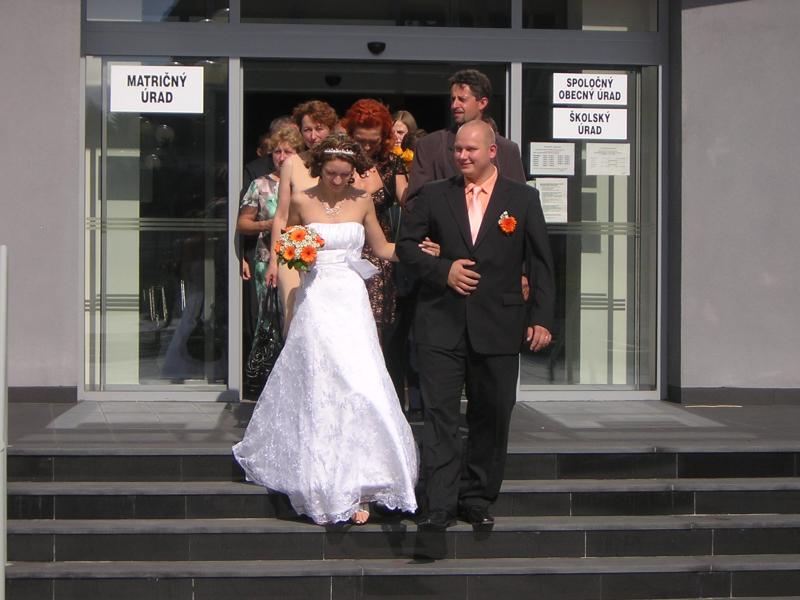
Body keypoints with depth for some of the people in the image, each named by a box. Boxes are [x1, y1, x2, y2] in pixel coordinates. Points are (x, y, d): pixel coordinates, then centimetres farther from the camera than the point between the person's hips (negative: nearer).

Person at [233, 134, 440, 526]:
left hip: (352, 300, 1)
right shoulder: (301, 200, 2)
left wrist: (416, 251, -1)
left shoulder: (362, 201, 7)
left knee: (359, 387, -8)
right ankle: (324, 490, 6)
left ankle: (355, 487, -2)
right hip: (316, 299, -1)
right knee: (319, 390, -4)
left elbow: (382, 248, 15)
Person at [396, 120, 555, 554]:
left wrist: (541, 318, -2)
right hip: (442, 323, 0)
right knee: (440, 415, -6)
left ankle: (476, 499, 22)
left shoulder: (522, 199, 5)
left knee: (491, 416, 8)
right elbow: (405, 245, 9)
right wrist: (442, 270, -8)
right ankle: (438, 508, -5)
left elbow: (540, 262, 5)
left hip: (498, 327, 1)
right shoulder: (433, 196, 7)